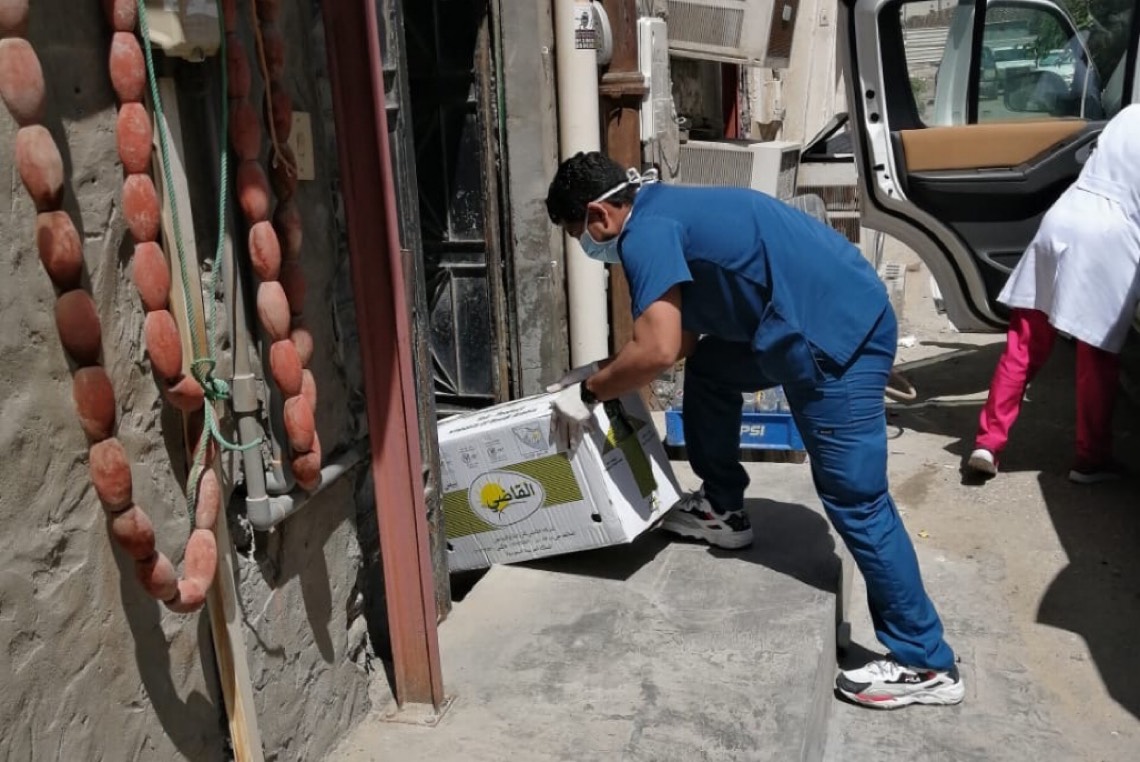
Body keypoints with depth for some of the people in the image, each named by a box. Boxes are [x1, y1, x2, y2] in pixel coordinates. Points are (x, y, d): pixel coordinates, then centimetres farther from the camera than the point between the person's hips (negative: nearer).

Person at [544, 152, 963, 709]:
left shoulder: (645, 231, -12)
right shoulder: (666, 210, 19)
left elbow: (657, 351, -22)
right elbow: (683, 335, 23)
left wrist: (589, 392, -7)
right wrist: (604, 371, 21)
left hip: (838, 334, -10)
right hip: (831, 318, 10)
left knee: (854, 500, -4)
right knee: (709, 368, 23)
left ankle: (926, 664, 8)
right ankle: (723, 511, 33)